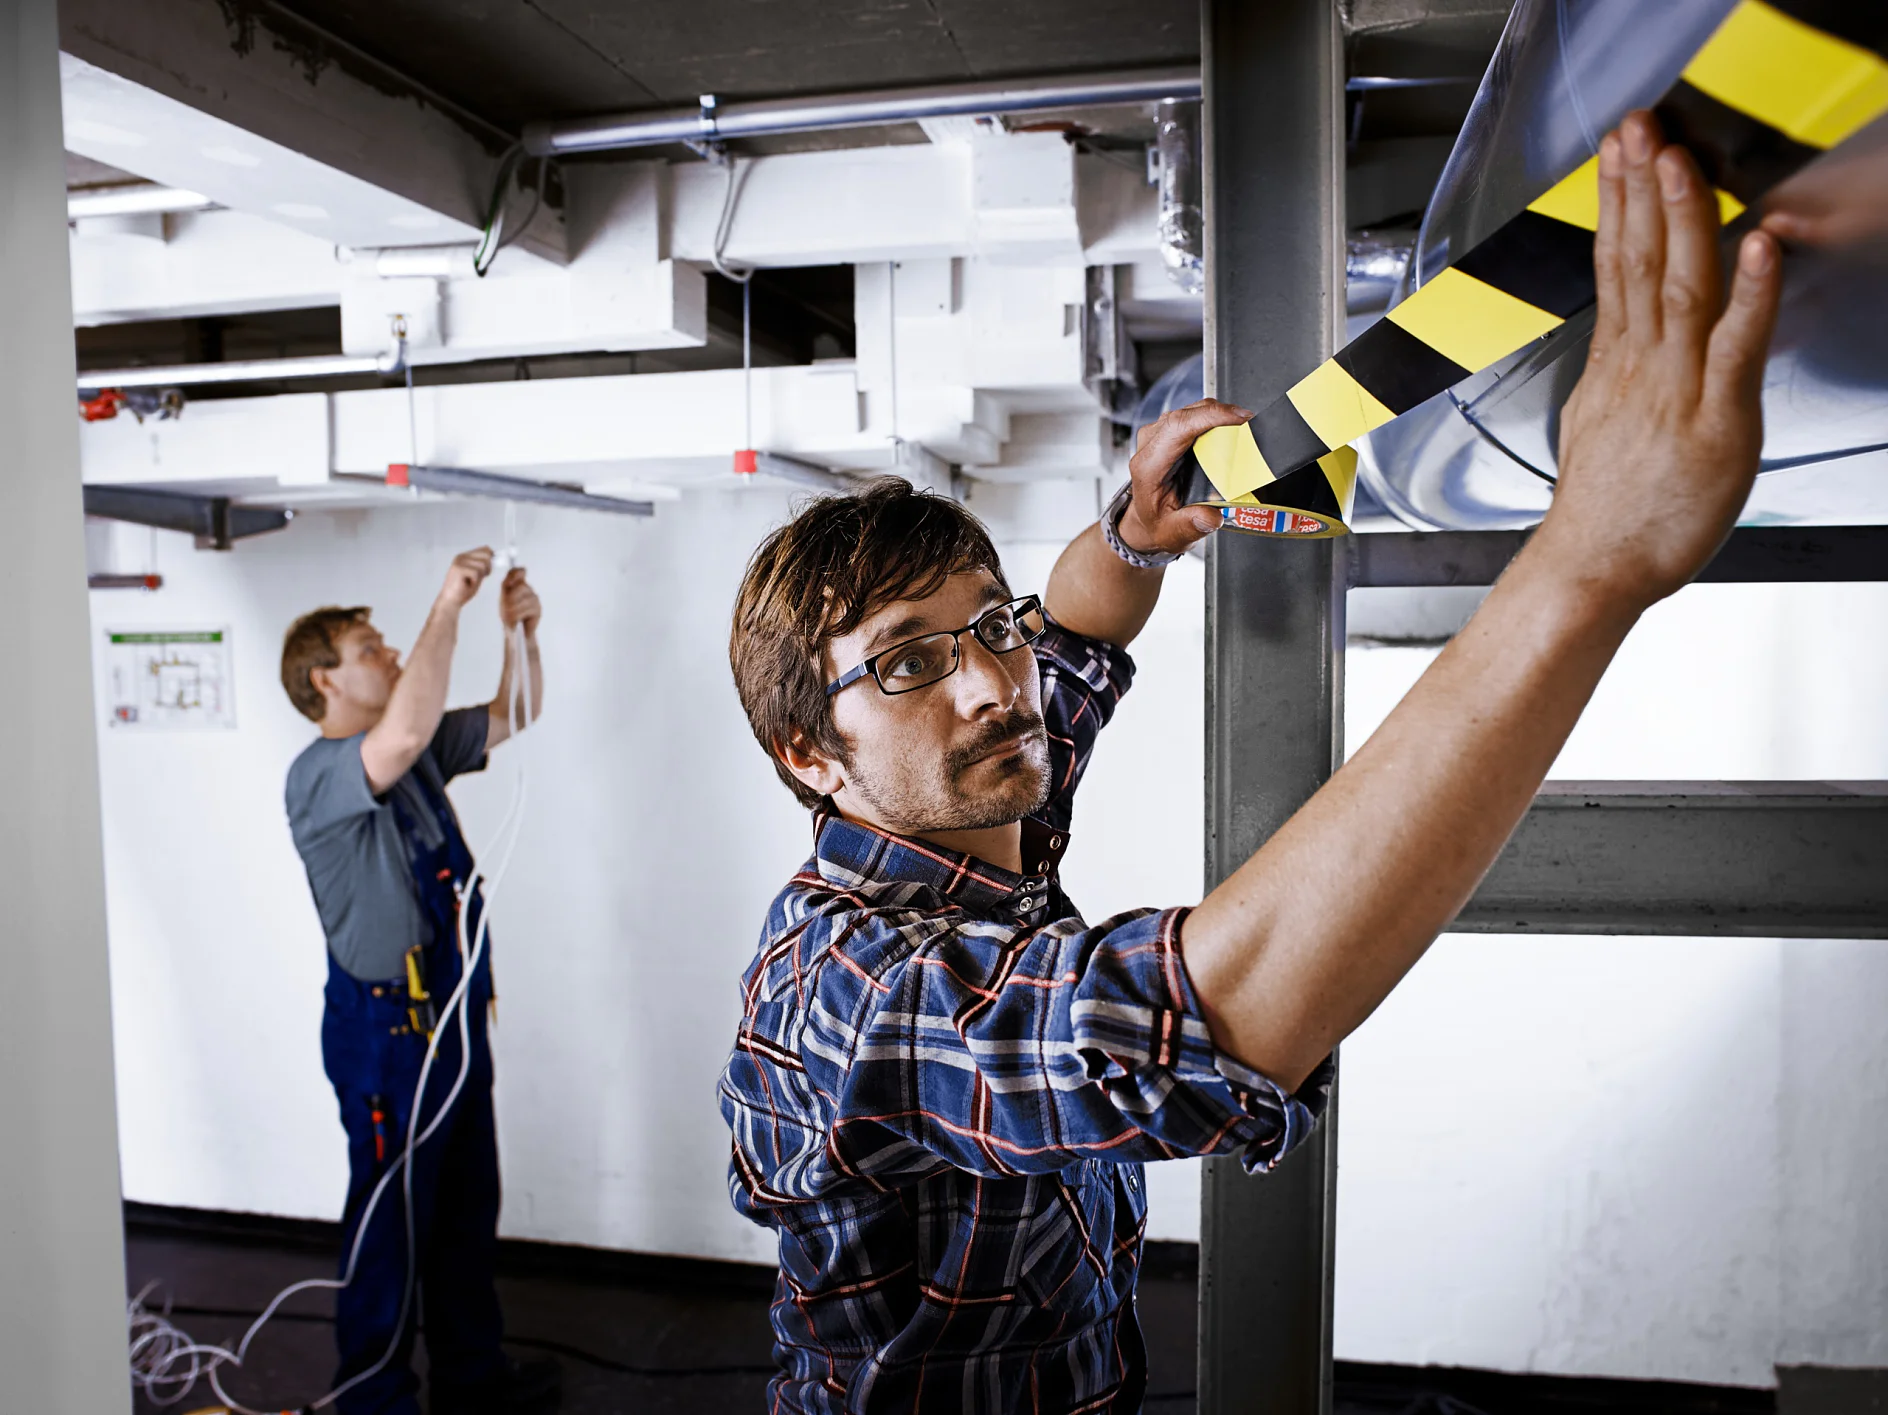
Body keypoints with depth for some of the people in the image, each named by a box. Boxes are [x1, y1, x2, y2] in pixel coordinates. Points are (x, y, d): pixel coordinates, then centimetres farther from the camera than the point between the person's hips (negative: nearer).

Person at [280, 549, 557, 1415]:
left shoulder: (419, 754, 9)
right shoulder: (318, 775, -18)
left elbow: (511, 716, 17)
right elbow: (404, 734, -39)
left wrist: (521, 632, -1)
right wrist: (448, 606, -32)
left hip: (453, 1013, 9)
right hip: (385, 1028, -9)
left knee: (468, 1212, 20)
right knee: (392, 1223, 5)